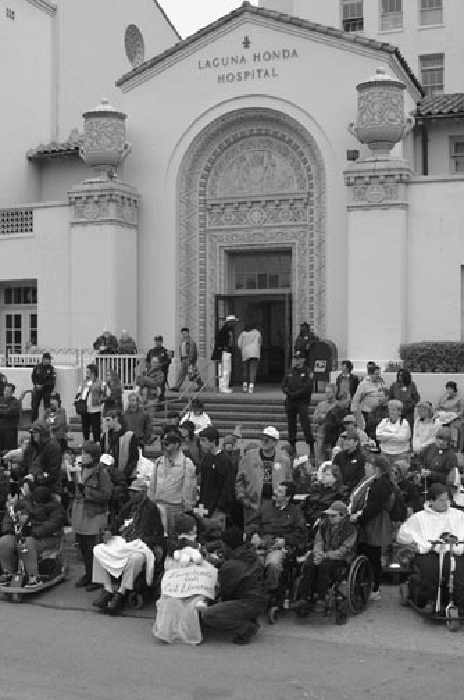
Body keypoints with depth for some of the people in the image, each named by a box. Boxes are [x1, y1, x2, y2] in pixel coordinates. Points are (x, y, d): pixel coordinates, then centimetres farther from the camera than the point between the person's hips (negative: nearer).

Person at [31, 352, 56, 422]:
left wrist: (42, 386, -17)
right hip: (37, 389, 2)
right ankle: (33, 421, 12)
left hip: (47, 390, -2)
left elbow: (52, 381, -10)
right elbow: (33, 376, 10)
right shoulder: (38, 366, 4)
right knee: (34, 405, 3)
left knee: (47, 406, -1)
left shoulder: (51, 369, -5)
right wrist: (36, 384, -6)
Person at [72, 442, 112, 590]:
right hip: (80, 513, 7)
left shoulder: (101, 472, -11)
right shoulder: (82, 470, 11)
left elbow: (106, 495, -15)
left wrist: (87, 491, -18)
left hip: (95, 515, -7)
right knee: (82, 545, 11)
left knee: (92, 548, -5)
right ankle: (88, 574, 26)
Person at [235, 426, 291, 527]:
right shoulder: (249, 456, 4)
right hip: (253, 505, 0)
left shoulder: (284, 459, 7)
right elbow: (239, 480, 7)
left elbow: (289, 483, 13)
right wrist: (242, 497, -1)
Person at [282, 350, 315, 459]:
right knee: (291, 425, 7)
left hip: (302, 402, -5)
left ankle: (312, 449, -6)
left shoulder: (307, 372, -2)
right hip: (290, 402, 6)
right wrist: (289, 392, -9)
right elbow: (284, 386, 12)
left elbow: (308, 388, -11)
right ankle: (292, 448, 15)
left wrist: (295, 394, -14)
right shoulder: (289, 372, 15)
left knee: (305, 425, -10)